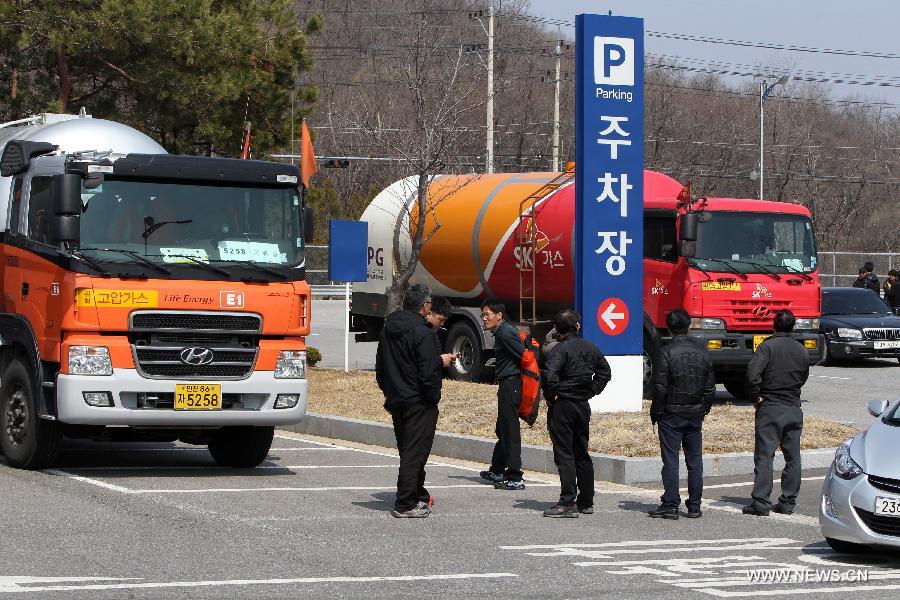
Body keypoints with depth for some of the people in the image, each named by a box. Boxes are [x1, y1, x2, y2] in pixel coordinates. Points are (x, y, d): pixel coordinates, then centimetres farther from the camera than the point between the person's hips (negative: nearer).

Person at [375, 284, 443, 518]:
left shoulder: (388, 329, 9)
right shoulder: (422, 332, -18)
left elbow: (380, 368, 16)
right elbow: (428, 373, -21)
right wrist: (433, 399, -9)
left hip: (397, 400, 8)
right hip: (419, 402, -8)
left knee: (407, 450, 18)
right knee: (415, 452, -4)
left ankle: (419, 496, 32)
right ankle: (405, 505, -5)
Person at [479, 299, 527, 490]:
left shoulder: (505, 333, -15)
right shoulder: (502, 332, 17)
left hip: (510, 386, -11)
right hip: (508, 386, 11)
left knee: (510, 431, -9)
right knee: (502, 430, 20)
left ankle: (515, 478, -9)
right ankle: (497, 471, 33)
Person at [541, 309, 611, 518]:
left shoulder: (561, 349, -15)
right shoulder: (591, 348, 9)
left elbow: (550, 376, -28)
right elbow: (605, 372, 20)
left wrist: (550, 396, -13)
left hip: (562, 406, -7)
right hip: (583, 406, 7)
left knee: (564, 454, -5)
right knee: (582, 454, 14)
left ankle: (568, 503, -9)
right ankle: (586, 502, 20)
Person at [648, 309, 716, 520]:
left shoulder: (666, 352, -11)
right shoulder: (702, 352, 5)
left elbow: (660, 388, -12)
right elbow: (710, 388, 9)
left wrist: (655, 413, -2)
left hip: (671, 415, -5)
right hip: (695, 415, 5)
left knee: (671, 459, -1)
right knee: (694, 460, 8)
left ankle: (671, 505, -2)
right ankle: (694, 506, 11)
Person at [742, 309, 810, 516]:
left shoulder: (768, 346, -9)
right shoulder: (802, 351, 8)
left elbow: (752, 374, -20)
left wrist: (756, 396, -8)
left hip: (770, 408, -4)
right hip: (794, 409, 4)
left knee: (764, 456, -3)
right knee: (793, 457, 10)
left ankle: (760, 501, -8)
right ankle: (788, 501, 12)